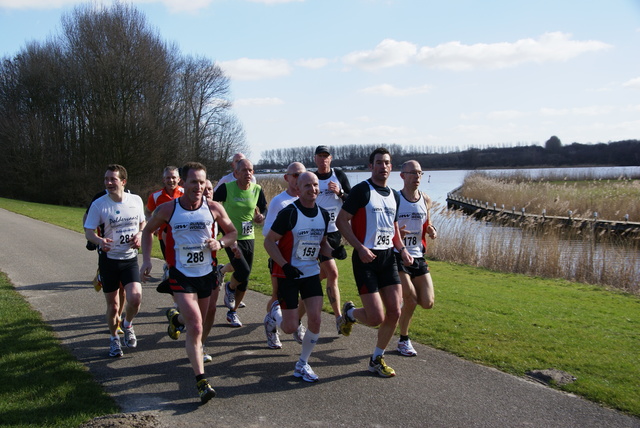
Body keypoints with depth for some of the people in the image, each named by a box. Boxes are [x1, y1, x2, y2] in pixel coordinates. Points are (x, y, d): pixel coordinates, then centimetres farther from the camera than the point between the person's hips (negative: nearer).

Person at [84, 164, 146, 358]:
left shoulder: (136, 200, -3)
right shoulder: (99, 204, -10)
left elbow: (142, 223, 13)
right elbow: (88, 231, -7)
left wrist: (139, 235, -9)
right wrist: (99, 241, -29)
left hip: (130, 258, 1)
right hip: (109, 259, -1)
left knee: (135, 297, -17)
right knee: (113, 304, 7)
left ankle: (128, 325, 15)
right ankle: (114, 339, 32)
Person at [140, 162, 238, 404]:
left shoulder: (214, 208, -6)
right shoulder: (167, 209, -8)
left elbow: (232, 232, 7)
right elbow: (148, 230, 9)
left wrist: (220, 243, -15)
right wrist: (146, 260, -1)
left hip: (207, 274, 3)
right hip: (181, 276, -3)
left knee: (197, 323, 20)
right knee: (195, 327, -15)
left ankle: (176, 318, 55)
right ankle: (201, 382, -7)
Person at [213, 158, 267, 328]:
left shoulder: (257, 190, 0)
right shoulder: (226, 188, -11)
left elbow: (264, 211, 11)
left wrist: (261, 217, -11)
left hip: (248, 238, 4)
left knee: (244, 281, 8)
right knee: (243, 271, -21)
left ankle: (233, 312, 28)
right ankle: (229, 287, 15)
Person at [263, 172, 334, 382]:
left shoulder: (323, 214, 3)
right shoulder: (289, 213, -16)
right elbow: (268, 241, -13)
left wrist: (333, 252, -6)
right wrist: (285, 265, -22)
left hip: (312, 272, 5)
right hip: (288, 274, -5)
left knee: (315, 319, -6)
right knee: (291, 327, -4)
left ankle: (302, 364, 15)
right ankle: (276, 313, 33)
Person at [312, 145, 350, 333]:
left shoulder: (339, 175, 2)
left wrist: (340, 192, -16)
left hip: (337, 230, 3)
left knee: (323, 273, 12)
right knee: (332, 273, -10)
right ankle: (339, 318, -4)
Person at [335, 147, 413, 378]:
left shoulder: (394, 196, 13)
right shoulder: (361, 190, -9)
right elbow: (341, 220, -11)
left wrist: (402, 249, 7)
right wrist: (360, 248, -20)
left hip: (388, 257, 7)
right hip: (366, 258, -6)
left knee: (394, 311, 1)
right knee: (376, 318, -10)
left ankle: (377, 359, 19)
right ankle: (349, 312, 25)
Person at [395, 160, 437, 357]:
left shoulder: (426, 200, 7)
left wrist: (431, 231, -2)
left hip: (418, 256, 5)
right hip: (398, 256, -5)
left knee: (428, 303, -1)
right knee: (410, 301, -10)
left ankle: (405, 297, 32)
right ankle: (404, 341, 13)